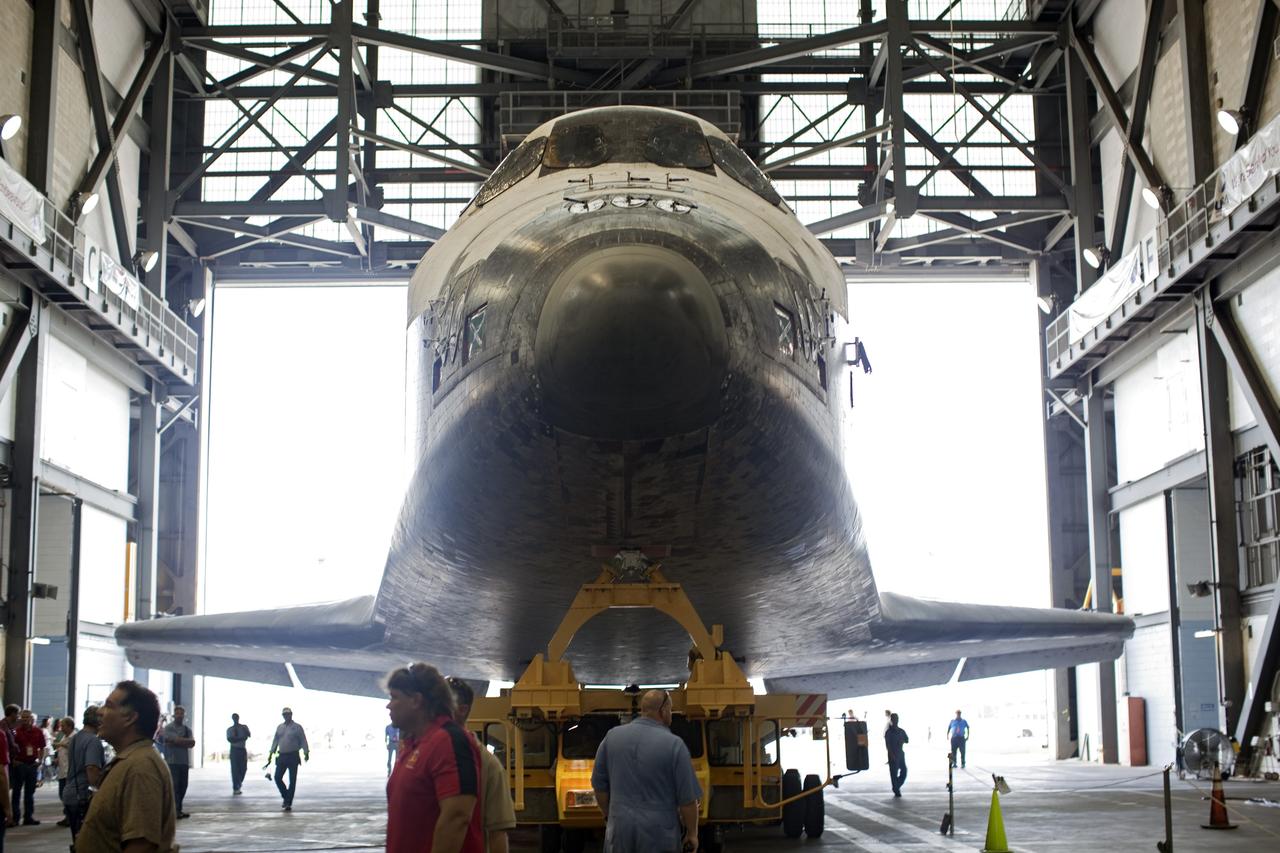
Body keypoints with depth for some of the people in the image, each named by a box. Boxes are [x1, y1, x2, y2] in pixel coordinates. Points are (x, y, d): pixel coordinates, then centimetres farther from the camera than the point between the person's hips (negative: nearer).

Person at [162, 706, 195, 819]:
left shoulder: (187, 728, 15)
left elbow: (192, 743, 0)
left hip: (184, 762, 5)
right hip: (172, 762, -5)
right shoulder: (169, 728, -1)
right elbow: (176, 740, -16)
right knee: (175, 786, -8)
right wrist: (187, 741, -2)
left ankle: (179, 810, 12)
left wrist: (179, 742, -9)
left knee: (183, 786, 6)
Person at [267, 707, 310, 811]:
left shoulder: (297, 727, -1)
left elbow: (303, 741, -4)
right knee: (277, 778, -2)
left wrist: (306, 753, -13)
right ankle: (286, 797, 18)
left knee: (292, 781, -2)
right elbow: (275, 741, 16)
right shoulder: (279, 727, 13)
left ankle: (288, 803, 3)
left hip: (293, 756, -4)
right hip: (282, 756, 4)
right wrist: (271, 753, 11)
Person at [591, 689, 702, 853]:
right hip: (658, 834, -3)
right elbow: (687, 798, -9)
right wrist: (692, 833, 4)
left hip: (620, 828, 3)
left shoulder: (612, 737, 0)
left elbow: (599, 785, 8)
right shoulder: (674, 745, -11)